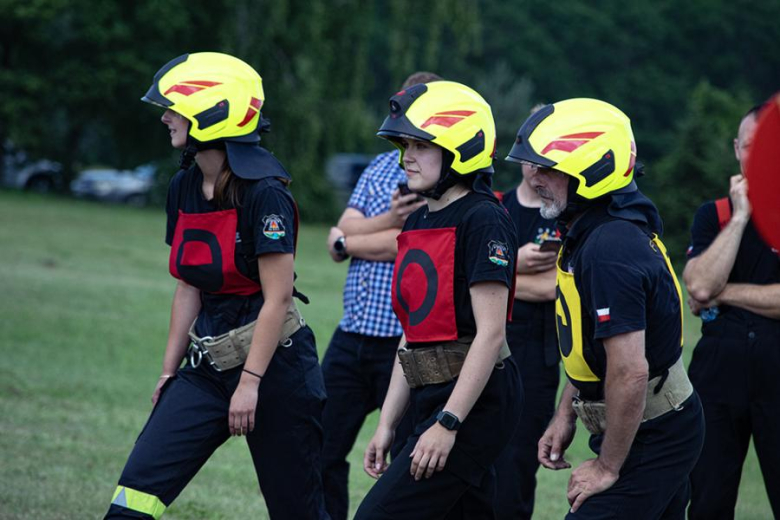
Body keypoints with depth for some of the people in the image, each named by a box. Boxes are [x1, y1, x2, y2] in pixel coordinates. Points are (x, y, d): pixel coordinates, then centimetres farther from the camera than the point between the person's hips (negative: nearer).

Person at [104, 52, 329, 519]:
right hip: (208, 365, 7)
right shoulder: (185, 188, 7)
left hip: (273, 361, -7)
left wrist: (250, 383, -18)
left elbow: (277, 297, -16)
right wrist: (169, 371, 13)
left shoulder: (264, 192, -16)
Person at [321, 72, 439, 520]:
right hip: (353, 334, 6)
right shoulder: (382, 167, 13)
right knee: (321, 452, 8)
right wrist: (389, 221, -14)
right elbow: (340, 237, 3)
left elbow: (407, 245, -18)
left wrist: (348, 241, -3)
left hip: (407, 342, -6)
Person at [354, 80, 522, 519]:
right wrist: (387, 424, 15)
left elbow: (490, 333, -18)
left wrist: (448, 424, -21)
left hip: (474, 403, -9)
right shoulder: (419, 223, 14)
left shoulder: (483, 220, -13)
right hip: (433, 400, 9)